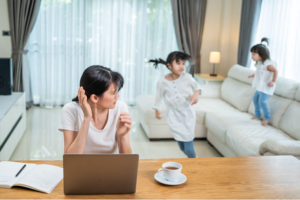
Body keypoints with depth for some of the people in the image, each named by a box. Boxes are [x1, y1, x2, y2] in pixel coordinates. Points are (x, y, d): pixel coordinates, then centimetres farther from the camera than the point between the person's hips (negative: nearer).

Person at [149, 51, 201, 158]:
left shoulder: (187, 77, -13)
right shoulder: (162, 82, -12)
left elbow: (196, 86, 3)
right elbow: (159, 97, 4)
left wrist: (196, 94, -18)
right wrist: (157, 111, 14)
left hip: (187, 112, 0)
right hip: (174, 114, 1)